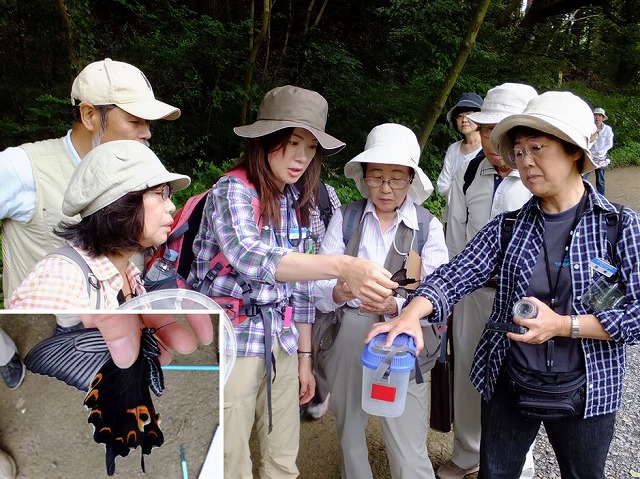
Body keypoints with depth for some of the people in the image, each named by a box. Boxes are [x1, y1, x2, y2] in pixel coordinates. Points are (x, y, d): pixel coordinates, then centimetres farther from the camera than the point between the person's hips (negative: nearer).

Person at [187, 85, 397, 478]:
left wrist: (305, 356, 11)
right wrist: (343, 266, -47)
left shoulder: (298, 202, 5)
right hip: (231, 341, -6)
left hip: (281, 341, 6)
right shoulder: (232, 191, -15)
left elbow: (300, 284, 10)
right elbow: (252, 257, -36)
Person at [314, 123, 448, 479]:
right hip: (346, 338, 2)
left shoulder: (429, 226, -3)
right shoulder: (344, 218, -2)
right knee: (349, 431, 20)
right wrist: (337, 292, -27)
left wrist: (396, 306, -26)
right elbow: (318, 284, -6)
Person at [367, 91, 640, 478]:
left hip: (585, 393, -1)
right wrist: (411, 315, -31)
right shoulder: (507, 227, -4)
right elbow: (455, 276, -14)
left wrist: (563, 325, -21)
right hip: (508, 385, 1)